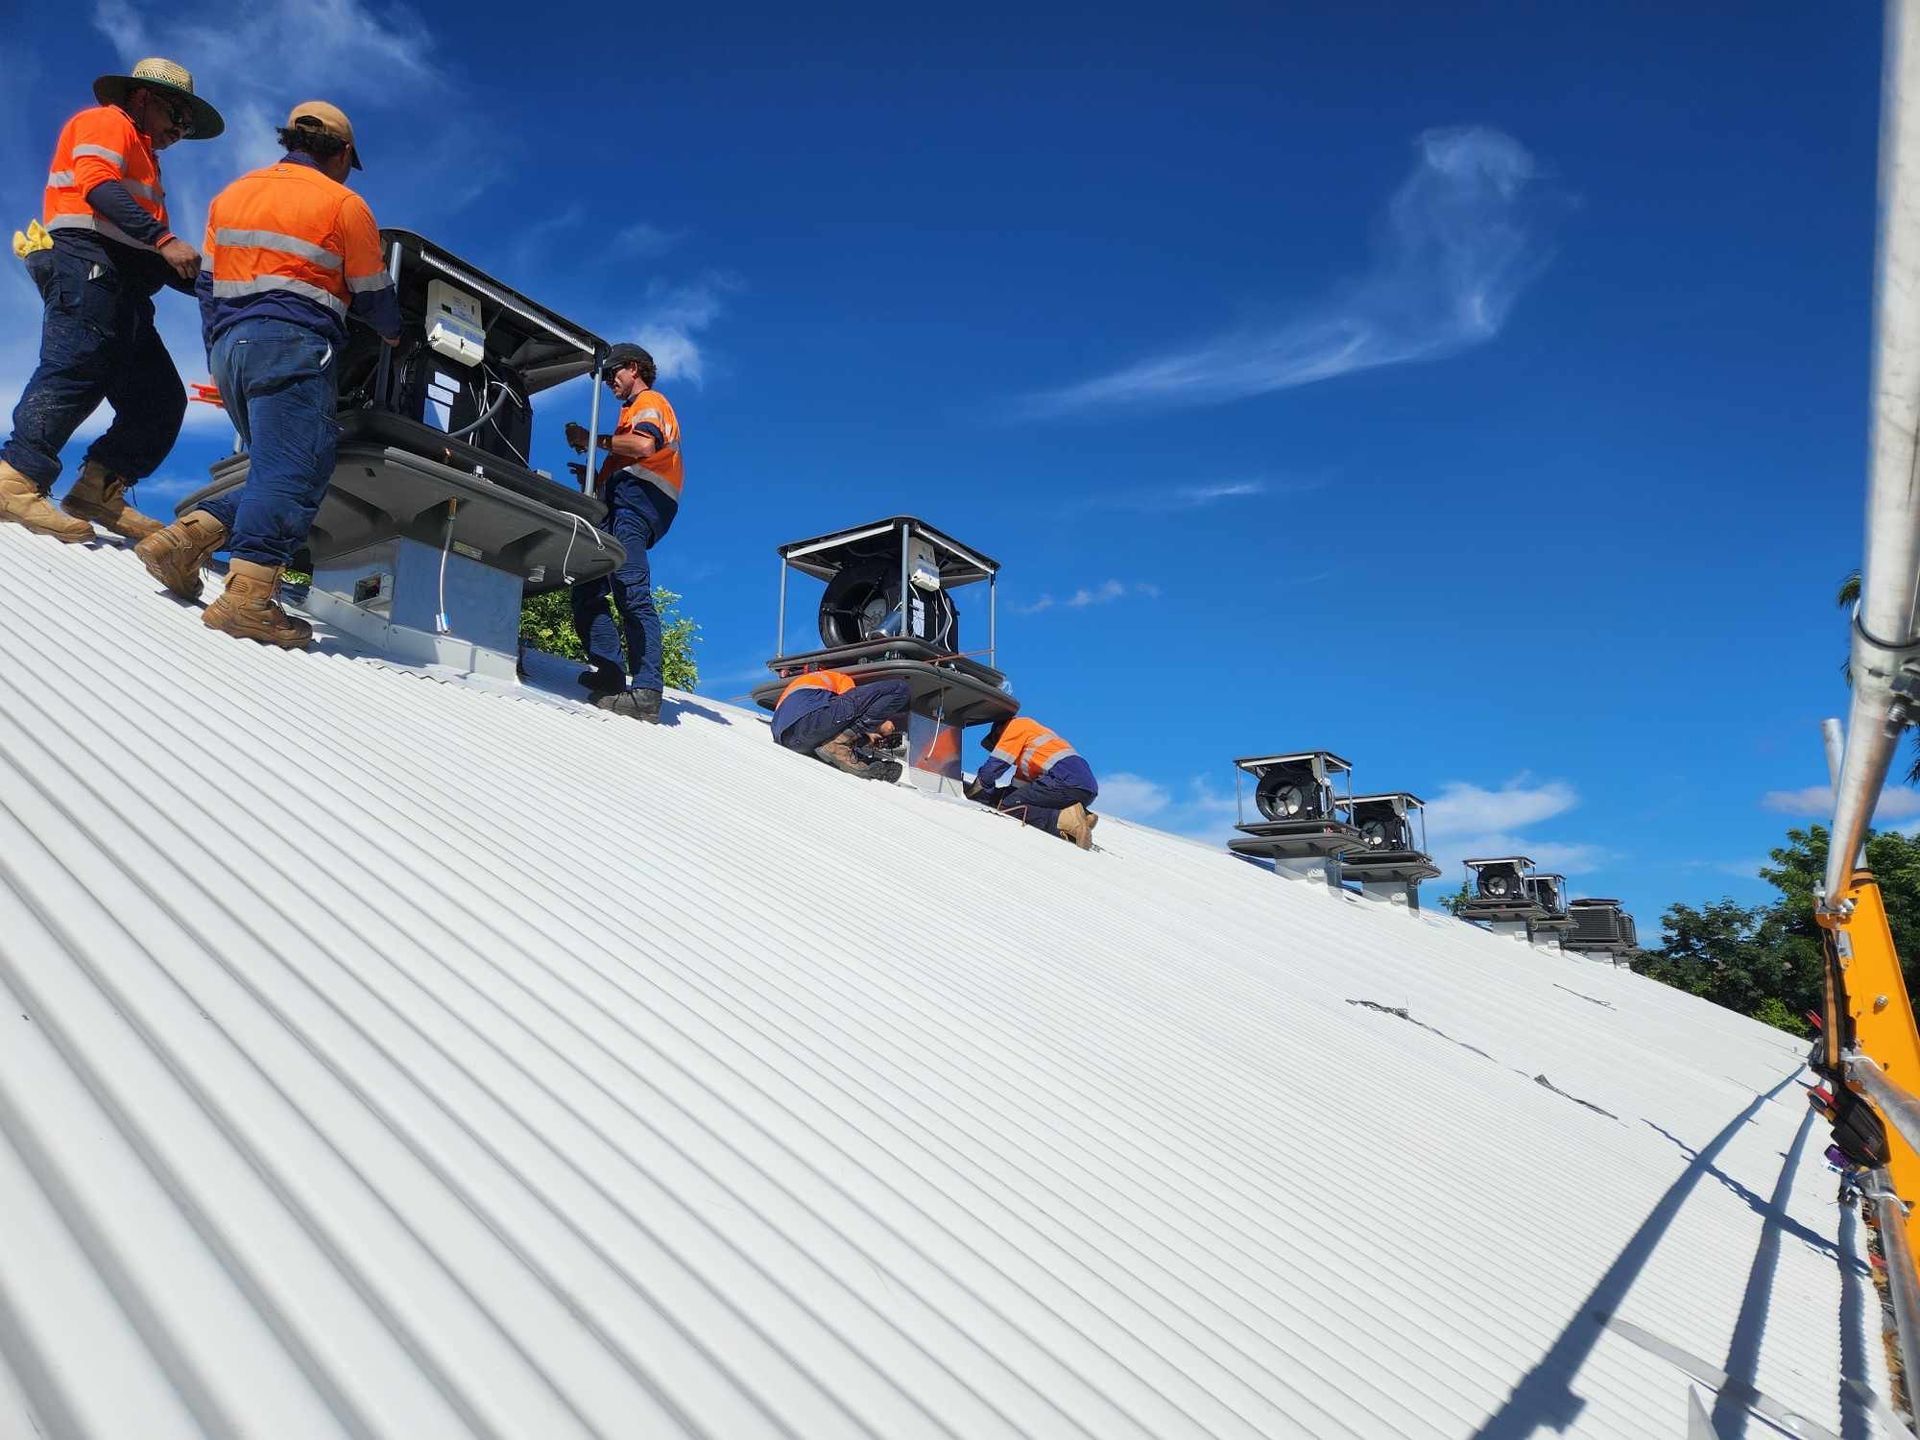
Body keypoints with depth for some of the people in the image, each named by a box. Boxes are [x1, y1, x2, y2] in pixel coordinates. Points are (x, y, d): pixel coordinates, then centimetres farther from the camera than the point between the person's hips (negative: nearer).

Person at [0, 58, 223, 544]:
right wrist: (164, 240, -22)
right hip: (86, 264, -9)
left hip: (123, 293, 9)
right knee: (73, 371, -22)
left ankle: (97, 490, -2)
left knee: (162, 399, 1)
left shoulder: (143, 160, 35)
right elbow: (99, 188, -12)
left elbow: (153, 262, 25)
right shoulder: (106, 123, 10)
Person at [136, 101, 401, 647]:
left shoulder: (231, 195, 23)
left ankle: (183, 538, 0)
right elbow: (373, 298, 9)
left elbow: (207, 285, 23)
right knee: (291, 472, -15)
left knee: (274, 471, 14)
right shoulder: (344, 204, 5)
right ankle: (247, 596, -27)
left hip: (229, 345, 7)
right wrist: (393, 335, 29)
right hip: (292, 344, -7)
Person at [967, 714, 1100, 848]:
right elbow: (1020, 785, 31)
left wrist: (972, 792, 16)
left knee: (1007, 808, -6)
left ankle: (1064, 819, -25)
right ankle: (1082, 818, -2)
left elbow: (995, 765, 5)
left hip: (1065, 781, -9)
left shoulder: (1017, 724, 11)